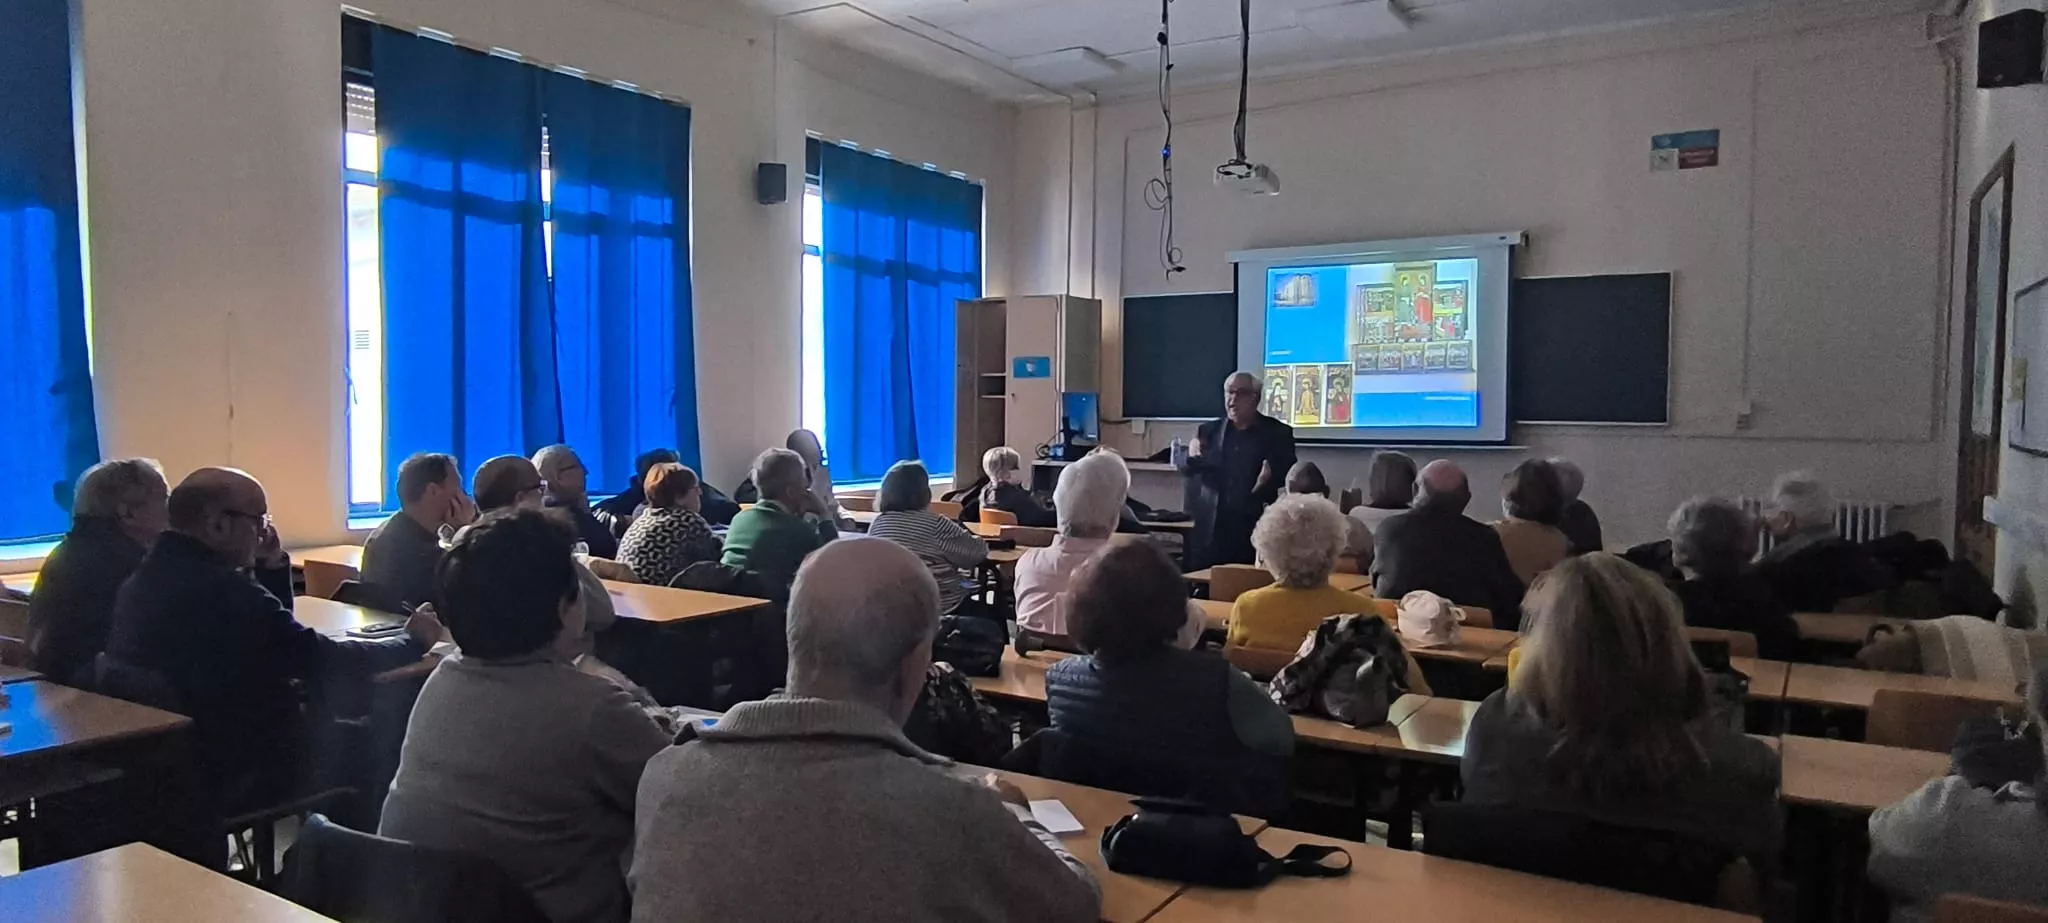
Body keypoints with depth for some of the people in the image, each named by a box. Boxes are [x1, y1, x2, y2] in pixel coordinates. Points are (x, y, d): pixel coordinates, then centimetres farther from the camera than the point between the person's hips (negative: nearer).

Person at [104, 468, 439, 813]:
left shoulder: (147, 577, 6)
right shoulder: (222, 589, -25)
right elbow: (320, 658, -20)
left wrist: (272, 566, 4)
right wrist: (412, 642, -7)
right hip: (226, 775, -9)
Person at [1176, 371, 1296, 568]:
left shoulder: (1277, 432, 5)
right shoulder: (1209, 430, 12)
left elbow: (1290, 473, 1)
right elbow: (1183, 466, 7)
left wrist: (1271, 476, -21)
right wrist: (1191, 457, -16)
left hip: (1255, 529, -2)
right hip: (1211, 529, 2)